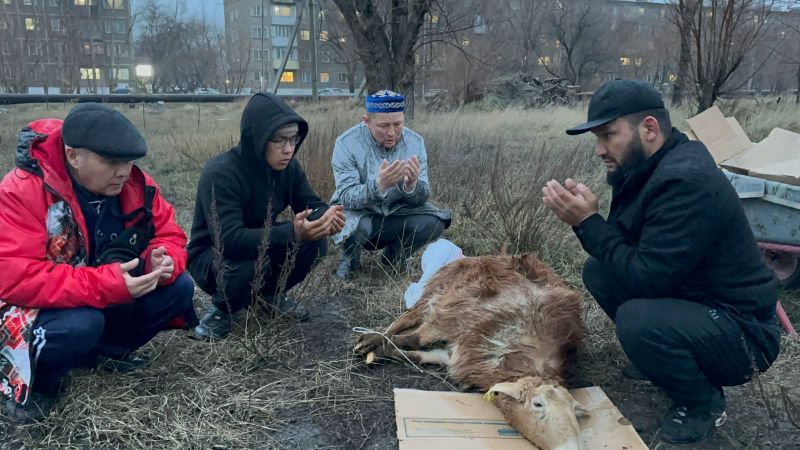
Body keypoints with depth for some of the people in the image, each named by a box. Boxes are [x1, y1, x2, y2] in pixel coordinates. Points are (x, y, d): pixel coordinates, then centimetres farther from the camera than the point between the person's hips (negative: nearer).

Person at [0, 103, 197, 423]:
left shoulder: (134, 184, -11)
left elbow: (169, 235, -2)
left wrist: (162, 261, -28)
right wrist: (107, 285, -41)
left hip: (106, 303, 6)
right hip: (39, 310, -5)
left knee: (179, 287, -12)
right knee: (81, 323, -37)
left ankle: (104, 350, 7)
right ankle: (30, 379, -3)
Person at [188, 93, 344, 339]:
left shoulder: (288, 166, -10)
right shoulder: (220, 174, -31)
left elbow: (312, 205, -5)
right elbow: (229, 239, -38)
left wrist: (325, 218, -31)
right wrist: (292, 232, -49)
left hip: (262, 243, 6)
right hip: (212, 256, -6)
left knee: (314, 240, -17)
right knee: (250, 264, -37)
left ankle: (272, 293, 9)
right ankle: (222, 309, -3)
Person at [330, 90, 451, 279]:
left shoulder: (415, 142, -9)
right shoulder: (347, 143, -19)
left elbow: (420, 199, -11)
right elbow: (346, 197, -25)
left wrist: (412, 185, -36)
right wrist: (378, 185, -45)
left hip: (397, 214, 4)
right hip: (358, 213, -3)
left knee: (436, 220, -19)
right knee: (356, 226, -36)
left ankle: (394, 257, 10)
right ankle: (350, 259, 2)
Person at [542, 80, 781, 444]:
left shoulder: (686, 182, -28)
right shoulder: (647, 168, 2)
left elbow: (646, 281, -29)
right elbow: (626, 252, 4)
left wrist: (587, 222, -25)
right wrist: (587, 216, -13)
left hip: (743, 331, -9)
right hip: (690, 297, 9)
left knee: (638, 320, -34)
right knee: (597, 270, 2)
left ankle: (704, 402, -2)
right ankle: (658, 355, 16)